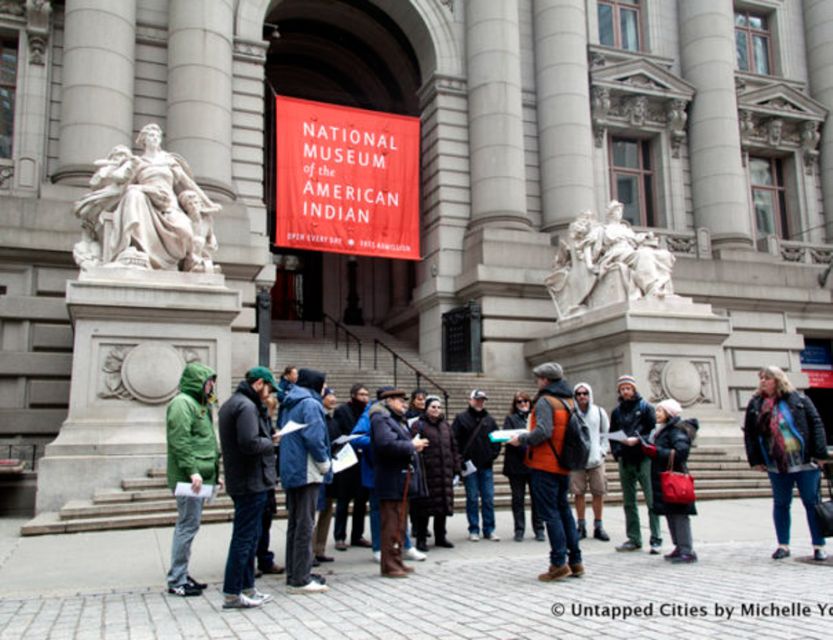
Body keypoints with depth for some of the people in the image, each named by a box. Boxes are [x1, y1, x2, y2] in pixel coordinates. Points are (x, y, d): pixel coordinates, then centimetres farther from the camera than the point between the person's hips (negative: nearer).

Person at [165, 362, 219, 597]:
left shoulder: (198, 404, 21)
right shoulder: (182, 403, -11)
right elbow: (179, 440, -20)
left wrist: (214, 471, 21)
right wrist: (191, 470, -24)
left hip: (199, 477, 10)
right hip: (189, 478, -10)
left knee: (188, 526, 14)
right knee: (187, 526, -7)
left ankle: (181, 575, 22)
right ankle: (176, 581, 0)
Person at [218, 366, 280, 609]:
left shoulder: (230, 404, 16)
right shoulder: (247, 406, -17)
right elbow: (250, 443, -28)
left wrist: (269, 436, 7)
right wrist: (270, 442, -9)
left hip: (240, 480, 10)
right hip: (252, 482, -10)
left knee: (250, 536, 17)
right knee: (244, 537, -3)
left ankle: (246, 587, 24)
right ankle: (232, 594, 3)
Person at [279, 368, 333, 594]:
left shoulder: (291, 404, 17)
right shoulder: (310, 404, -11)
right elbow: (314, 438, -21)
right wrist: (325, 465, -8)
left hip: (290, 471, 9)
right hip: (307, 472, -9)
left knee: (294, 524, 13)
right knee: (305, 525, -5)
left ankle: (293, 575, 19)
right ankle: (300, 579, -3)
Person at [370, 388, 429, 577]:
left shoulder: (397, 419, 21)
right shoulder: (381, 419, -12)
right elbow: (386, 444, -27)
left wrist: (414, 445, 5)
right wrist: (412, 446, -18)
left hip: (402, 479, 10)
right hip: (392, 482, -10)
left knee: (400, 524, 15)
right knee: (392, 525, -5)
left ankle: (397, 562, 23)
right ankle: (389, 565, 1)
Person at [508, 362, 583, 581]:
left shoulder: (545, 401, -13)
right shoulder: (569, 401, 13)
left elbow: (543, 431, -24)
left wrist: (522, 439, -10)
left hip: (545, 464, -8)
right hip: (564, 464, 8)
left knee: (550, 512, -3)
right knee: (564, 509, 15)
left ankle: (559, 563, -2)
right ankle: (575, 561, 18)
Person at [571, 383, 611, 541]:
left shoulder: (599, 412, 5)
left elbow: (606, 434, 11)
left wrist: (602, 451, 1)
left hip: (596, 458, 2)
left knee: (599, 492, 3)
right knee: (579, 492, 2)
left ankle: (598, 526, 14)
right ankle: (581, 526, 12)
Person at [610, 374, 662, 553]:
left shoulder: (645, 407, 1)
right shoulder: (617, 411, 13)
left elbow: (654, 431, -4)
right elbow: (612, 435, 16)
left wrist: (638, 440, -17)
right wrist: (617, 452, 2)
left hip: (643, 460, -5)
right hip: (625, 461, 5)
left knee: (652, 500, -6)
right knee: (629, 503, 8)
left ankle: (656, 539, 1)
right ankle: (634, 539, 16)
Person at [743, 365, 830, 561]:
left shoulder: (798, 399, -1)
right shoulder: (755, 404, 4)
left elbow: (816, 424, -3)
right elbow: (749, 433, 6)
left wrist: (820, 453, -10)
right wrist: (755, 459, 1)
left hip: (804, 462, -2)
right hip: (776, 465, 2)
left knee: (812, 503, 4)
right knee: (780, 504, 9)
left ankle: (819, 546, 13)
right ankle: (783, 545, 17)